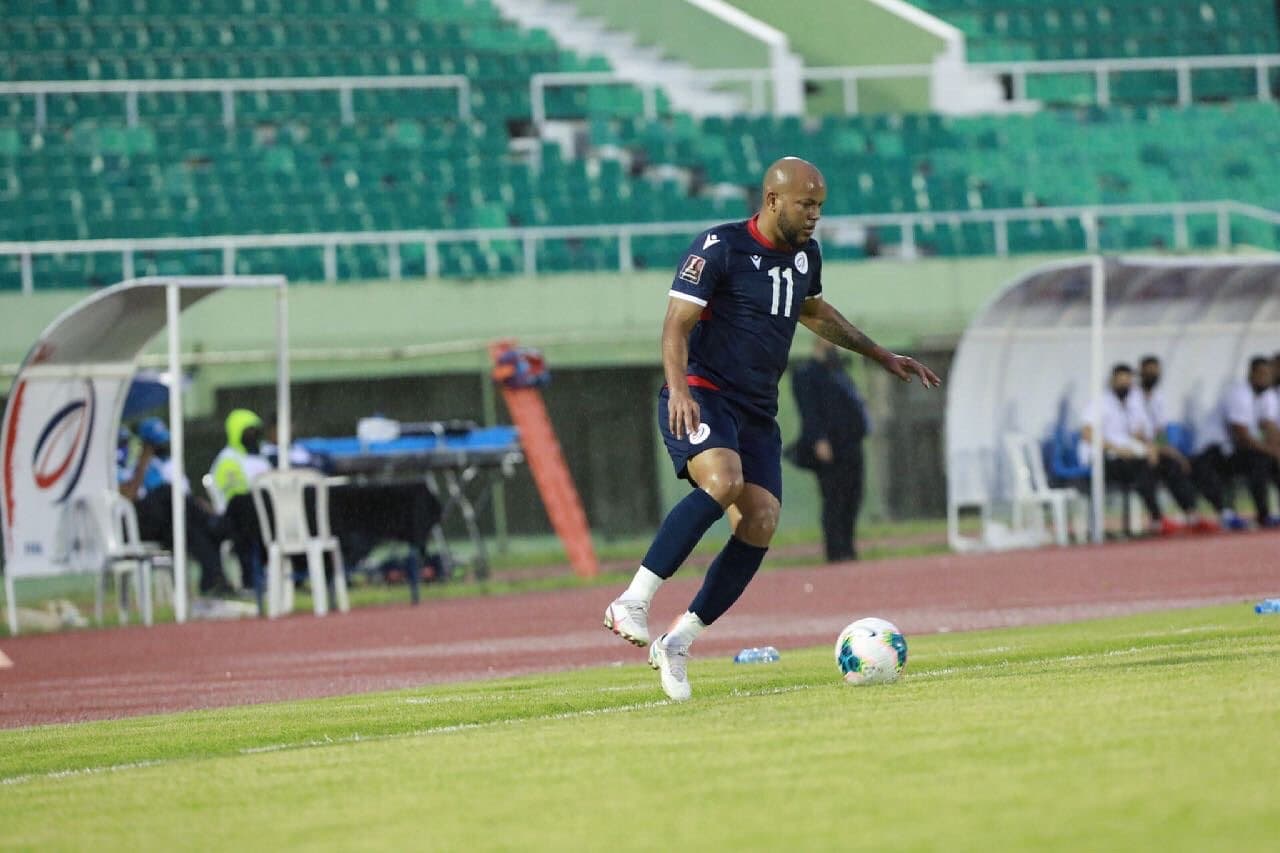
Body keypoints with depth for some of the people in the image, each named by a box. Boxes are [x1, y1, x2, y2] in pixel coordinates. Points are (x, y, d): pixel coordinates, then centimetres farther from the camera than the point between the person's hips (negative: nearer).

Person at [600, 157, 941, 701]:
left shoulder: (805, 255, 14)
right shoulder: (719, 248, -8)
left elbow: (813, 310, 35)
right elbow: (676, 324, -13)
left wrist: (881, 356, 38)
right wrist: (678, 389, -30)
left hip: (757, 412, 7)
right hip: (702, 398, -7)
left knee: (760, 522, -11)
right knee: (723, 481, -34)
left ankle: (677, 642, -3)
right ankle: (632, 602, -31)